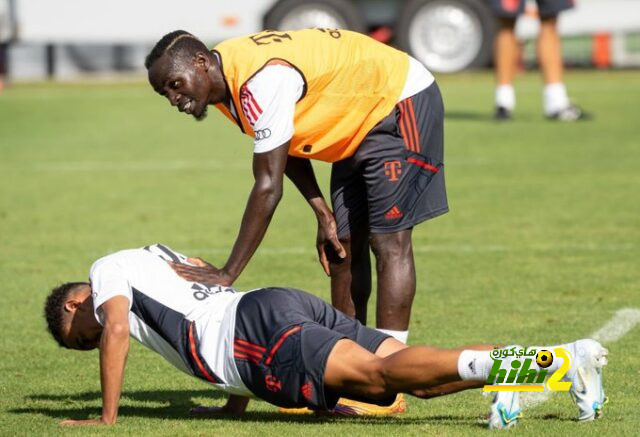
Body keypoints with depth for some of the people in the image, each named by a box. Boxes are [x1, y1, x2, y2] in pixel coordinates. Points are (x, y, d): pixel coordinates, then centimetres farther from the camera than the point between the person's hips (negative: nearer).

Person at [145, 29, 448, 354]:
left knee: (389, 241, -14)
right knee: (344, 245, 8)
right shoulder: (224, 84, -4)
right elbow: (286, 149, 10)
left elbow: (268, 187, -34)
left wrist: (227, 274, -31)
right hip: (359, 124, 10)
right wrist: (322, 213, 1)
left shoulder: (261, 80, -34)